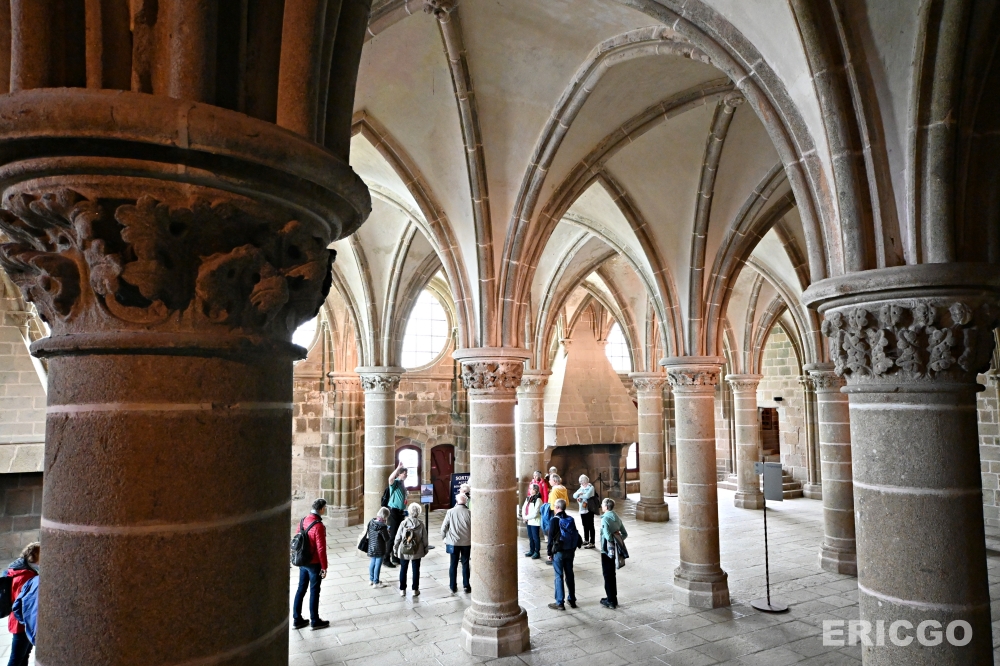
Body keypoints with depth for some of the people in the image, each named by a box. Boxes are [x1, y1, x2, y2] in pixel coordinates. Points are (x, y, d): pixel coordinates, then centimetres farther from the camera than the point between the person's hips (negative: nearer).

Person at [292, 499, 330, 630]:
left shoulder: (303, 521, 0)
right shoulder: (318, 526, -24)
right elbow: (321, 548, -22)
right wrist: (324, 567, -13)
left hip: (302, 562, 7)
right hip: (314, 564, -7)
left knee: (301, 589, 16)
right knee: (314, 591, 6)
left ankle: (297, 619, 25)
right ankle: (314, 621, 18)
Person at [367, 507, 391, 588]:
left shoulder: (371, 522, -5)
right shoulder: (383, 526, -26)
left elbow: (368, 533, 9)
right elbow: (386, 539, -17)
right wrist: (387, 532, 0)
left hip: (371, 547, 7)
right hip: (380, 549, -7)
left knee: (372, 563, 21)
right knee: (378, 565, 6)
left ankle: (371, 580, 36)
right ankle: (376, 582, 18)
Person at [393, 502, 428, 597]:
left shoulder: (403, 523, -12)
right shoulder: (421, 524, -11)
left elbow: (398, 538, -7)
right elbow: (424, 538, -4)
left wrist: (395, 549, 6)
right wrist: (425, 549, 10)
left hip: (404, 551, 0)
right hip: (416, 551, 0)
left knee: (403, 570, 15)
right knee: (416, 570, 13)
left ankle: (402, 590, 22)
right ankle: (415, 590, 20)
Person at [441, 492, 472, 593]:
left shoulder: (450, 512, -8)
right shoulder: (469, 513, -8)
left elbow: (444, 527, -5)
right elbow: (473, 528, -4)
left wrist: (444, 538, 11)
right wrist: (473, 542, 9)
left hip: (453, 542, 0)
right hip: (466, 542, 0)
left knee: (453, 564, 11)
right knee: (465, 564, 12)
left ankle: (453, 587, 16)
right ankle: (466, 586, 16)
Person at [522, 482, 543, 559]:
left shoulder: (538, 500, -16)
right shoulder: (528, 498, 10)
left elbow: (535, 513, -19)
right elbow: (524, 508, 11)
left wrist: (526, 517, -11)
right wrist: (524, 517, -4)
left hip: (535, 522, -8)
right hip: (529, 521, 8)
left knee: (535, 537, 1)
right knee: (530, 537, 16)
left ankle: (537, 552, 11)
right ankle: (531, 551, 28)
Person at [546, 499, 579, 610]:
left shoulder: (555, 520, -13)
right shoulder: (571, 519, 4)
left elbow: (551, 537, -12)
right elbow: (576, 535, 10)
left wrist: (550, 552, -5)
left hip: (558, 551, -6)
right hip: (570, 551, 6)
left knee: (559, 576, 1)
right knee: (570, 575, 15)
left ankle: (559, 603, 4)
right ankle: (572, 600, 22)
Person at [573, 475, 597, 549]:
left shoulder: (591, 487, -8)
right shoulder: (581, 488, 15)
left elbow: (587, 495, -23)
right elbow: (574, 496, 8)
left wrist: (580, 496, -6)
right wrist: (579, 494, -13)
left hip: (589, 510, -7)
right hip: (582, 510, 7)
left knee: (590, 526, -5)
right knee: (585, 526, 16)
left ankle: (592, 543, -3)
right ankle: (586, 540, 28)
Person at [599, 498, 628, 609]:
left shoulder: (605, 519, -19)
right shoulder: (617, 518, 5)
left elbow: (607, 536, -28)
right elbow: (625, 534, 8)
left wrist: (613, 541, -11)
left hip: (607, 550, -7)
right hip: (615, 550, 7)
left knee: (608, 575, 3)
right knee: (612, 574, 18)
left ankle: (611, 601, 9)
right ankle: (613, 598, 27)